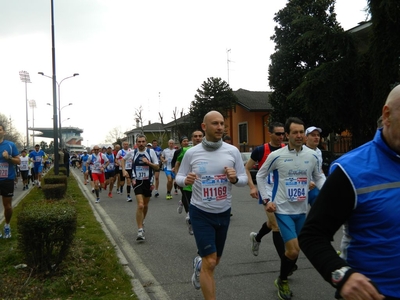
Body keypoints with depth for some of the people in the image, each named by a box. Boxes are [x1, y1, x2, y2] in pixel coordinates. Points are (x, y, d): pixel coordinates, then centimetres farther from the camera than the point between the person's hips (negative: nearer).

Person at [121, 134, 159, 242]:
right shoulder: (132, 152, -2)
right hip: (137, 182, -2)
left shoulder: (151, 152, -5)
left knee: (145, 205, 17)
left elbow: (157, 167, -3)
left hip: (148, 182, 2)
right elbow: (123, 159, 19)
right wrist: (124, 170, 6)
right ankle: (140, 231, -14)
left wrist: (148, 162, -18)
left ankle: (142, 222, 43)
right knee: (140, 205, -17)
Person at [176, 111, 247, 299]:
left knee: (215, 261, 19)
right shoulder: (191, 153, -9)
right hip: (201, 213, -3)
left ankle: (198, 264, 54)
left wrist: (235, 178, -23)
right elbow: (179, 178, 1)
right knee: (210, 262, -9)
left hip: (224, 213, 3)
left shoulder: (232, 151, -6)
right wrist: (186, 180, -23)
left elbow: (244, 179, 0)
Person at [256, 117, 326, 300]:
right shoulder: (276, 156, -11)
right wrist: (266, 199, -5)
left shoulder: (312, 155, -2)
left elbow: (319, 177, 13)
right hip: (283, 209, -4)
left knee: (294, 249, 16)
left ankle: (286, 271, 42)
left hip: (301, 210, 4)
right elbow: (260, 176, 2)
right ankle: (282, 281, 15)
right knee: (293, 251, -10)